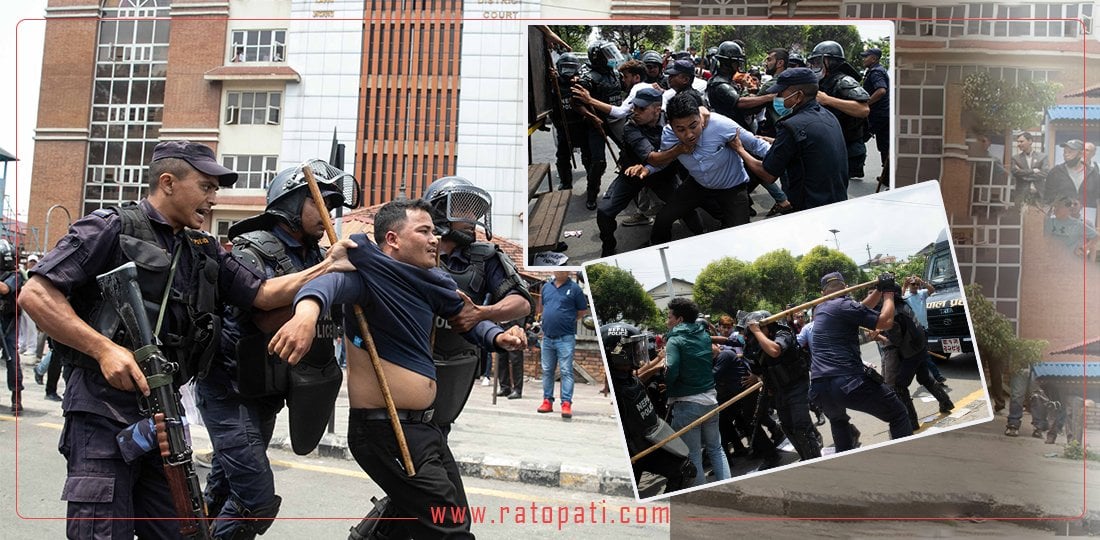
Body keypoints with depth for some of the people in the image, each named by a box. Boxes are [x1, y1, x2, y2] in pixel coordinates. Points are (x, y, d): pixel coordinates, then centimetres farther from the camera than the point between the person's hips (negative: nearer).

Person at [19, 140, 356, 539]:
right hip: (104, 408, -7)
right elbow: (35, 294, -11)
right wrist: (104, 349, -21)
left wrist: (327, 267, -1)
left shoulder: (204, 250, 15)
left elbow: (262, 294, 10)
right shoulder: (112, 227, -6)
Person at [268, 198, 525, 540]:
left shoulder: (428, 282, 8)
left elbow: (466, 316, 21)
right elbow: (332, 282, -35)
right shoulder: (370, 274, -15)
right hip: (384, 430, -9)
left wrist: (497, 337, 1)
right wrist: (308, 310, -57)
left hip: (424, 427, 9)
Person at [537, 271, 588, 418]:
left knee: (566, 371, -7)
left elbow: (583, 311, 3)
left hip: (566, 338, -5)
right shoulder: (546, 287, 12)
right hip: (547, 337, 5)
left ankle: (566, 403, -8)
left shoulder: (574, 288, -3)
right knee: (547, 371, 10)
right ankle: (547, 401, 19)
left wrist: (568, 320, 1)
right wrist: (547, 321, 13)